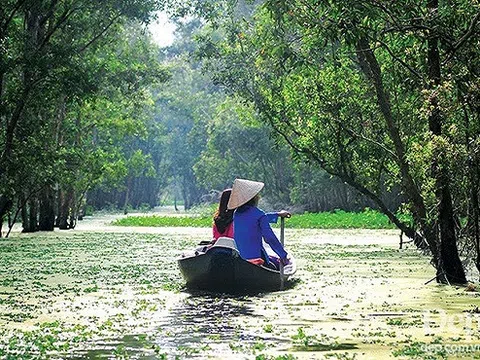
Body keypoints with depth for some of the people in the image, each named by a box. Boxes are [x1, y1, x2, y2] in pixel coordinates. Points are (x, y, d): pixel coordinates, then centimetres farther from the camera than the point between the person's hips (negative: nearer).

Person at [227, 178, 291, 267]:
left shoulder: (237, 214, 10)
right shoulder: (257, 213, -13)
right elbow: (270, 238, -13)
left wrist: (278, 214, 40)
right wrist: (283, 256, -3)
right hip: (254, 256, -7)